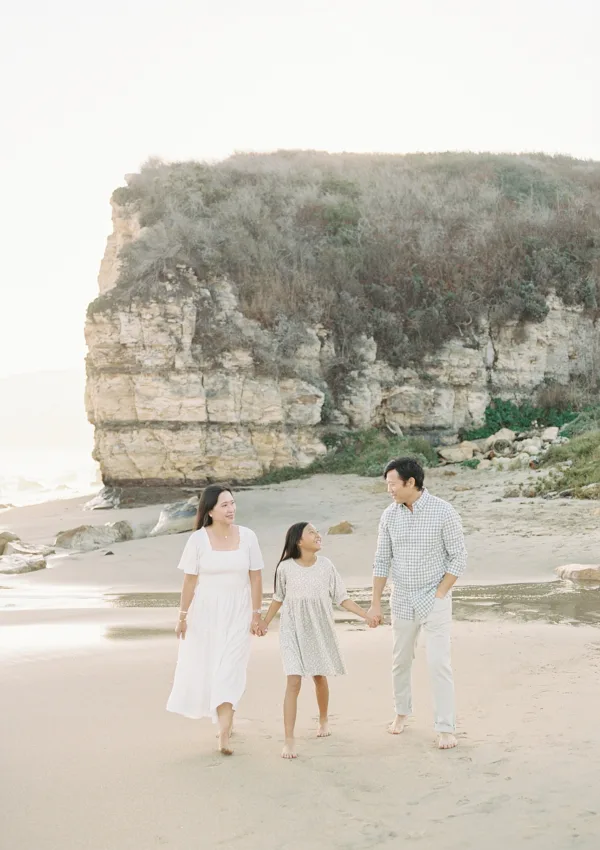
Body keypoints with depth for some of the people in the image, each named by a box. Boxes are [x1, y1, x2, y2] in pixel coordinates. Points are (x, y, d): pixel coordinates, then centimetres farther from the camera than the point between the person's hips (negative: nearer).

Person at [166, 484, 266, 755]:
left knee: (230, 670, -6)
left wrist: (256, 614, -2)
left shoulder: (247, 536, -4)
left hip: (237, 612, 0)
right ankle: (224, 718, 34)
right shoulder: (198, 539, -7)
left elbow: (255, 578, 0)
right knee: (204, 667, 9)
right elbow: (190, 580, -3)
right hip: (205, 611, 0)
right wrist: (183, 616, -1)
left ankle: (224, 735, -5)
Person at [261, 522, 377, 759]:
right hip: (293, 631, -2)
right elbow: (278, 598, 6)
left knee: (320, 677, 16)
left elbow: (342, 598, -2)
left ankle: (323, 720, 43)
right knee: (294, 682, -11)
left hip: (319, 630, 2)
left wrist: (366, 615, -11)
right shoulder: (285, 568, -10)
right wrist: (265, 622, 13)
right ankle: (289, 740, -9)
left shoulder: (326, 565, -7)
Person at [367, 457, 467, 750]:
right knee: (401, 661, 16)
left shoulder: (443, 512, -16)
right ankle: (401, 712, 38)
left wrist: (439, 595, -14)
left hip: (435, 601, -4)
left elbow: (459, 557, -11)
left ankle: (446, 728, 1)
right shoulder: (390, 515, -3)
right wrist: (375, 603, 1)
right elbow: (382, 560, 3)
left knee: (439, 664, -8)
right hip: (402, 601, 4)